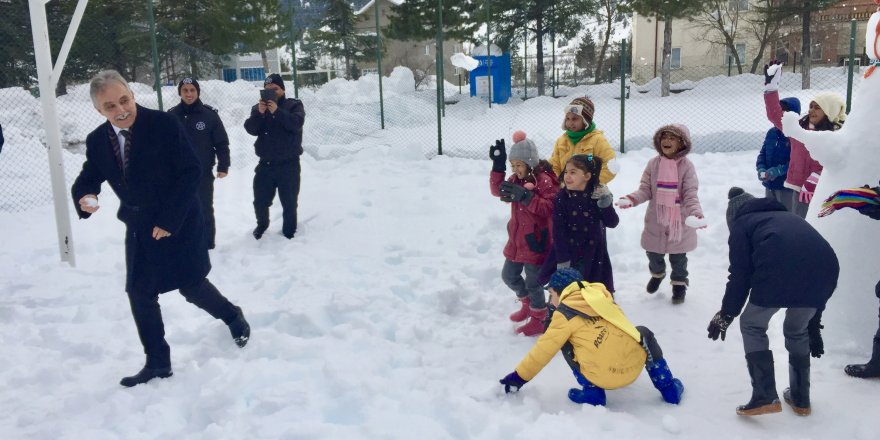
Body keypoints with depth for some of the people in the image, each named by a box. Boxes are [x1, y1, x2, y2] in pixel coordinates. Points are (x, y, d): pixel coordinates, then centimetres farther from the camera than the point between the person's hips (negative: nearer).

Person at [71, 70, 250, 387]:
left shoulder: (163, 124, -18)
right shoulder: (97, 140, -2)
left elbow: (191, 171, -18)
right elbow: (89, 178, 8)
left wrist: (169, 219, -19)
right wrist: (85, 197, -18)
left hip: (179, 222, -5)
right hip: (139, 227, 5)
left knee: (192, 287, -1)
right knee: (139, 293, 4)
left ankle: (233, 317, 30)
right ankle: (157, 363, 18)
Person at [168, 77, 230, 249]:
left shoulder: (210, 114, -7)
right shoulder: (171, 115, 0)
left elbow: (222, 142, -4)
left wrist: (223, 166, -10)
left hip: (203, 173, -2)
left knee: (205, 211, 8)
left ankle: (208, 246, 19)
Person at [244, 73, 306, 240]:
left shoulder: (294, 105, 0)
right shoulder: (258, 107, 8)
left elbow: (296, 123, -20)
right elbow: (251, 129, -7)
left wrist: (277, 111, -28)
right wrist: (260, 113, -22)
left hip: (288, 164, -3)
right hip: (265, 164, 3)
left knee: (289, 202, 4)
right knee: (260, 201, 11)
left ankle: (289, 232, 21)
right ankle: (262, 224, 38)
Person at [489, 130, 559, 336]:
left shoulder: (544, 180, -18)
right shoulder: (517, 179, 7)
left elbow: (549, 207, -26)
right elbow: (498, 190, 8)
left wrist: (525, 196, -35)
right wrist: (498, 166, -3)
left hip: (535, 241, -8)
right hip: (516, 239, 8)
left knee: (533, 283, 2)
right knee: (509, 275, 19)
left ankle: (539, 320, 20)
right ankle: (527, 303, 43)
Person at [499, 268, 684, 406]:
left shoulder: (565, 314, -2)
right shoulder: (600, 294, 12)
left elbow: (543, 350, 0)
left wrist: (519, 377, 10)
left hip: (603, 378, -4)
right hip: (635, 366, 4)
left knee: (564, 342, 16)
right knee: (644, 333, 34)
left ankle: (592, 392, 10)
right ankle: (668, 387, 26)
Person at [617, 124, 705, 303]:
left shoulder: (686, 166, -12)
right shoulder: (653, 164, -4)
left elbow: (690, 194, -14)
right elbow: (645, 190, -3)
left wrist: (696, 213, -31)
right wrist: (631, 199, -22)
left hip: (679, 221, -3)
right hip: (656, 220, 3)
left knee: (678, 257, 11)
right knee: (653, 253, 17)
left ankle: (679, 283, 36)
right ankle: (657, 273, 49)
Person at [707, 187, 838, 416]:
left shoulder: (741, 223, 23)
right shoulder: (789, 218, 39)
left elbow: (740, 275, 12)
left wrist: (725, 316, 21)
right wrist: (813, 325, 41)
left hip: (779, 274, -5)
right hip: (825, 271, 6)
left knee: (752, 326, 18)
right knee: (797, 330, 30)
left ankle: (765, 397, 10)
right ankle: (800, 399, 35)